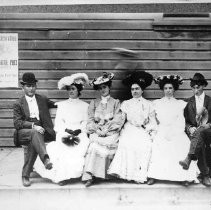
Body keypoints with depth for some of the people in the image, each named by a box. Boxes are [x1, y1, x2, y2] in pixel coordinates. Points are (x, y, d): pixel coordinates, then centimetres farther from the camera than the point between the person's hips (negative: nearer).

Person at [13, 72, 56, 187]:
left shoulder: (42, 99, 19)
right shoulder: (18, 104, 9)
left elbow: (55, 105, 34)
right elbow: (17, 123, -3)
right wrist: (33, 126, -20)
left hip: (41, 131, 2)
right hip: (24, 133, -2)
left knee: (33, 143, -33)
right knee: (35, 133, -37)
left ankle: (26, 174, -27)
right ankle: (46, 159, -54)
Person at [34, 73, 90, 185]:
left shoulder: (85, 105, 16)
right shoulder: (62, 105, 20)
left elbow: (86, 122, 7)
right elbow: (58, 122, 10)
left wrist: (79, 130, -12)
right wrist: (67, 130, -8)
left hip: (80, 133, 0)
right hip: (64, 132, 0)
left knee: (81, 146, -31)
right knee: (64, 147, -30)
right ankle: (63, 175, -27)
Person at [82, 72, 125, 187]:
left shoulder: (116, 102, 16)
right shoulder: (94, 103, 21)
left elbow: (118, 120, 3)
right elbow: (90, 119, 10)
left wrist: (107, 129, -11)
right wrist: (97, 129, -10)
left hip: (111, 132, 0)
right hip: (96, 131, 1)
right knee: (95, 145, -30)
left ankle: (90, 174, -24)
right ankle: (89, 175, -31)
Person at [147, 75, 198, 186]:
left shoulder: (179, 104, 14)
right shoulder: (157, 103, 16)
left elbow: (181, 122, 5)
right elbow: (156, 120, 10)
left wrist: (172, 133, -10)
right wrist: (164, 133, -5)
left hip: (176, 132, 0)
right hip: (161, 131, 0)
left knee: (182, 144, -24)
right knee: (159, 145, -25)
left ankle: (183, 177, -22)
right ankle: (153, 176, -23)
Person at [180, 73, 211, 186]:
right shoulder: (189, 102, 16)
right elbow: (185, 120, 13)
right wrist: (190, 128, -7)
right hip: (194, 131, 2)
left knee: (200, 132, -39)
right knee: (199, 143, -33)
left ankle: (188, 159, -51)